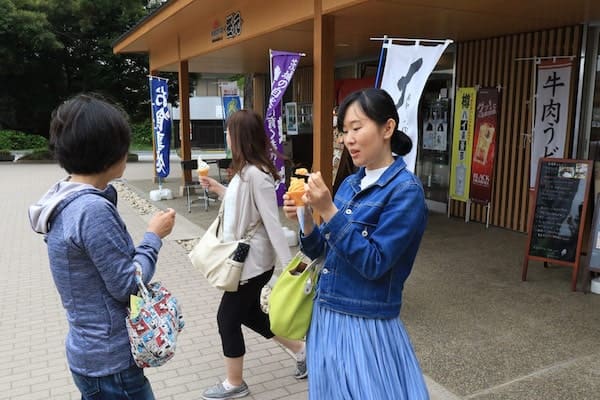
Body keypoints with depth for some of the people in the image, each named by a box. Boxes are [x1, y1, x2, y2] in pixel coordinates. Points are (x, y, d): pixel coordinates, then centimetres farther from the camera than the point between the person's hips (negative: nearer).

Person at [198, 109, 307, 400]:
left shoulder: (256, 173, -22)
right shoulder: (245, 171, 8)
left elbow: (272, 222, -25)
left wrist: (288, 265, -24)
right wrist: (218, 189, 15)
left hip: (253, 261, -10)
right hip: (246, 258, 10)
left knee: (228, 318, 5)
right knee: (249, 314, 21)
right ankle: (301, 350, 33)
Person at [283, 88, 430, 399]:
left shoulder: (405, 190, -15)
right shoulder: (351, 184, 6)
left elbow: (373, 263, -21)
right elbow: (320, 251, 8)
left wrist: (328, 211, -25)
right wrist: (306, 216, -11)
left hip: (365, 326, -7)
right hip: (325, 315, 7)